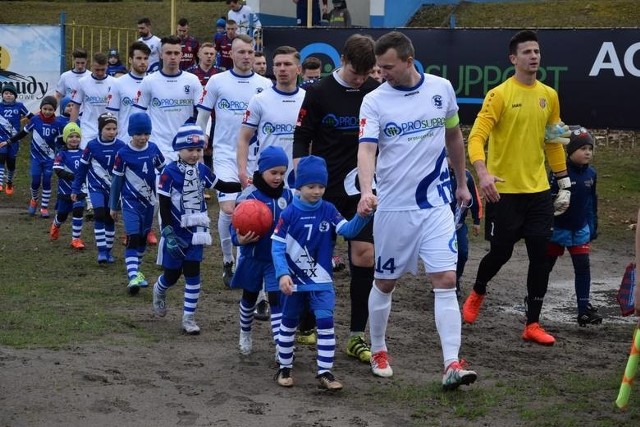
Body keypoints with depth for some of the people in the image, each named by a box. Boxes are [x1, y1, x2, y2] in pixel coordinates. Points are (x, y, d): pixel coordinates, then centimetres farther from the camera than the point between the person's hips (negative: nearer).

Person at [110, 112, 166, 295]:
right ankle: (132, 277, -22)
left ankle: (136, 270, 32)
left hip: (149, 201, 5)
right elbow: (116, 180, -3)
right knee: (133, 238, -15)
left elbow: (164, 171, 10)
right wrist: (113, 206, 2)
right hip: (130, 202, -5)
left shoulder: (153, 149, -2)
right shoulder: (123, 154, -11)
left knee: (143, 238, 15)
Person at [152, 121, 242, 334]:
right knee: (172, 275, 9)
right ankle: (159, 291, 44)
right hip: (176, 233, -3)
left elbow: (222, 186, 10)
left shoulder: (202, 170, 0)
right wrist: (169, 234, -18)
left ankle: (188, 318, 8)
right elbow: (164, 206, -14)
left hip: (196, 232, 4)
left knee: (192, 274, 2)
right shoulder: (169, 173, -14)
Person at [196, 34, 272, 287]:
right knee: (228, 209, -13)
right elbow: (202, 116, 7)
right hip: (225, 155, -2)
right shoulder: (217, 82, 1)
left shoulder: (265, 85, 4)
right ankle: (227, 262, 5)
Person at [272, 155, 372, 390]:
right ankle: (284, 368, 27)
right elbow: (277, 247, -13)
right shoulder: (290, 213, -11)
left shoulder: (328, 211, -4)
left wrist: (362, 216, -33)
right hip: (294, 280, -1)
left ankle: (325, 372, -6)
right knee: (288, 323, 12)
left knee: (326, 321, -10)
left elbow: (348, 230, -15)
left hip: (321, 281, 1)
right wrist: (283, 274, -25)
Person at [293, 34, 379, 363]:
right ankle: (306, 326, 23)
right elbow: (301, 139, -1)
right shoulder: (319, 93, -4)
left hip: (361, 188, 2)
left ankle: (357, 336, 1)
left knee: (365, 257, -6)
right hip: (323, 189, -1)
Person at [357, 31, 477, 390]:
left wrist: (462, 182, 21)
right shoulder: (374, 101, -7)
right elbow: (367, 148, -18)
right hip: (393, 206, -1)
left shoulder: (442, 89, 1)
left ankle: (452, 365, -11)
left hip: (436, 203, 1)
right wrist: (366, 190, -36)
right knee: (385, 283, 10)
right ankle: (379, 351, 30)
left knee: (446, 281, -9)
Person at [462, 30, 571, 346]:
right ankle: (477, 293, 36)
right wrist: (483, 173, -32)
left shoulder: (549, 96, 9)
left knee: (540, 256, 0)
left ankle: (533, 324, 9)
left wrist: (564, 184, 15)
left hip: (538, 190, 5)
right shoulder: (499, 95, -9)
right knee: (501, 253, 4)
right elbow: (477, 136, -16)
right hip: (504, 190, -5)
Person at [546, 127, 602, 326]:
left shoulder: (591, 173, 0)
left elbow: (592, 202, 11)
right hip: (558, 228, -4)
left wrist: (593, 227, 13)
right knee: (545, 265, 10)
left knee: (583, 267, -3)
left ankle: (584, 309, 0)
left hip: (580, 229, 4)